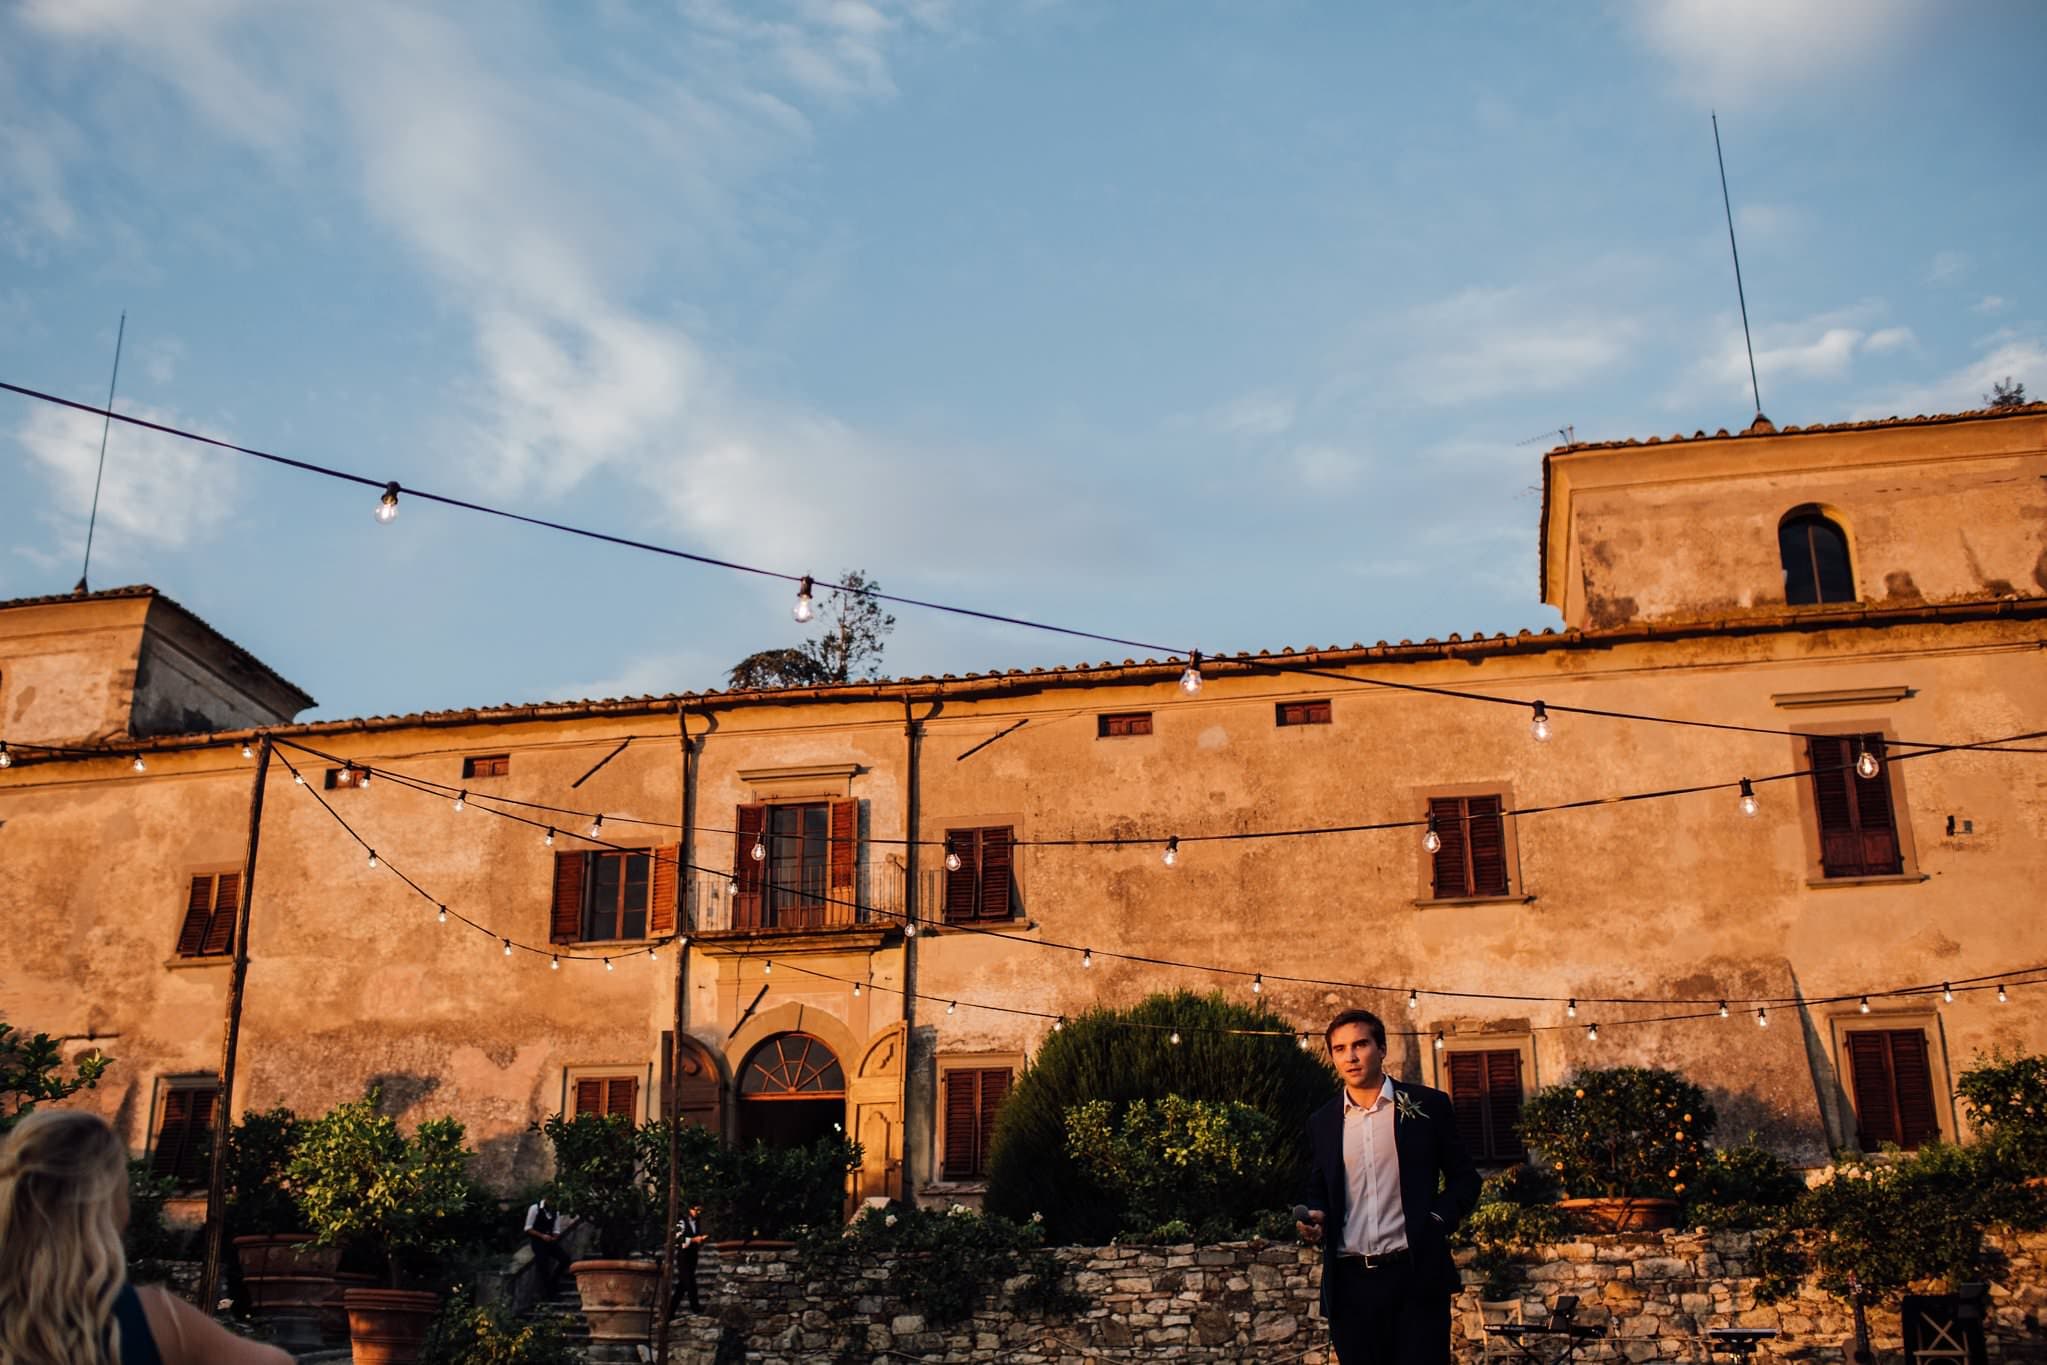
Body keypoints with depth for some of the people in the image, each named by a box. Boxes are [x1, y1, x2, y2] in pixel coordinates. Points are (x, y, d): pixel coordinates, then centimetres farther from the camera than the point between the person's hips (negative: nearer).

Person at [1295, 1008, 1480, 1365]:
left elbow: (1464, 1177, 8)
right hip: (1349, 1281, 3)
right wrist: (1314, 1219, -1)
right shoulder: (1322, 1122, 11)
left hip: (1416, 1275, -3)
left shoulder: (1427, 1106, 3)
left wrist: (1438, 1222, -7)